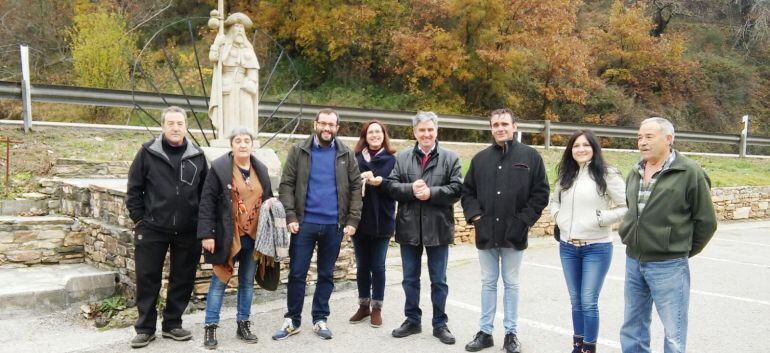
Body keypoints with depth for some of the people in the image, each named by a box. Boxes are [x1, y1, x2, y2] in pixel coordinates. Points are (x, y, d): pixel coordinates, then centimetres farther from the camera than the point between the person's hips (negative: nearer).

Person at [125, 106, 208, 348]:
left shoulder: (197, 156, 5)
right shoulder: (148, 152, -3)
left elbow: (205, 192, 10)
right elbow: (134, 189, 1)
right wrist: (139, 220, -3)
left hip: (187, 232, 2)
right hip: (152, 229, -2)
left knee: (183, 279, 9)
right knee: (148, 279, 5)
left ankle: (172, 324, 25)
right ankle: (145, 328, 18)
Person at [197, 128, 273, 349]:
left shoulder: (261, 169, 9)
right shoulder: (219, 168, -8)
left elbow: (267, 198, 20)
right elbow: (207, 203, -10)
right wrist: (206, 234, -15)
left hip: (254, 236, 5)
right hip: (228, 237, -5)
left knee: (247, 281, 13)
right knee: (220, 281, 2)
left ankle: (243, 325, 24)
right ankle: (210, 327, 12)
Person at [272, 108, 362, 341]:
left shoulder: (346, 154, 5)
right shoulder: (299, 151, 1)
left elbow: (356, 187, 4)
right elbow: (286, 185, -2)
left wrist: (352, 220, -5)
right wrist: (290, 217, -11)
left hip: (334, 225, 1)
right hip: (305, 223, -1)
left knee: (326, 275, 10)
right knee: (297, 274, 4)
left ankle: (320, 320, 22)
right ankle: (292, 320, 17)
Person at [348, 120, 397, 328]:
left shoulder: (392, 160, 1)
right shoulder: (356, 158, 5)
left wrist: (380, 182, -25)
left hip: (382, 221, -2)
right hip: (360, 219, 2)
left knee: (377, 266, 5)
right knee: (362, 266, 11)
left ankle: (376, 308, 17)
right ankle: (363, 305, 25)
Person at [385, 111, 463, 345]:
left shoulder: (450, 158, 1)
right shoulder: (402, 158, 7)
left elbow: (456, 189, -8)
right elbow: (390, 185, -1)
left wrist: (431, 193, -19)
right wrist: (411, 189, -18)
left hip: (438, 228, -2)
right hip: (409, 227, 2)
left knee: (439, 280, 8)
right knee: (410, 279, 13)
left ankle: (440, 324, 22)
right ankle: (412, 320, 28)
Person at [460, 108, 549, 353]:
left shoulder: (530, 156, -1)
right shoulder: (480, 158, 7)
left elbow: (541, 193, -2)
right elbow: (467, 191, 12)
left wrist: (524, 220, -8)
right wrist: (474, 215, -2)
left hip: (514, 234, -2)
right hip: (485, 232, 3)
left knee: (511, 284, 8)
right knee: (488, 284, 11)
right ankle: (485, 332, 21)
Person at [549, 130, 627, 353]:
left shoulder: (607, 175, -8)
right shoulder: (565, 175, 10)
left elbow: (626, 207, -10)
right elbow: (554, 200, 24)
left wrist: (601, 219, -16)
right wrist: (558, 216, 6)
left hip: (597, 248, -5)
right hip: (567, 247, 5)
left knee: (588, 302, -1)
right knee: (576, 301, 14)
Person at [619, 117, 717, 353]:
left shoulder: (689, 173, -10)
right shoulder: (635, 173, 10)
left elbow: (706, 221, -6)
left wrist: (685, 250, 2)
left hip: (668, 266, -6)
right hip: (633, 261, 6)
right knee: (632, 329, 16)